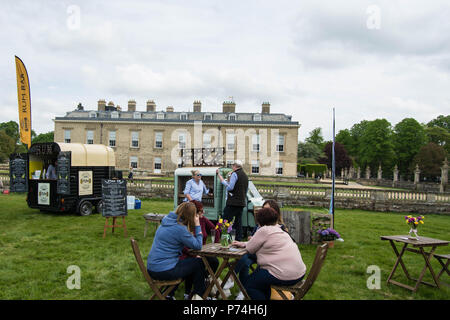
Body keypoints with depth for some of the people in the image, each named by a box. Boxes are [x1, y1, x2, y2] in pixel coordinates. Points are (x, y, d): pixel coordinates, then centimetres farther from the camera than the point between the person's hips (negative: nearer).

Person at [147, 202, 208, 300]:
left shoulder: (166, 221, 7)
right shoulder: (180, 228, -20)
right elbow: (197, 246, -13)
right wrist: (197, 226, -7)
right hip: (163, 271, -9)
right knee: (199, 262, 3)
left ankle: (168, 294, 32)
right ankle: (200, 295, 22)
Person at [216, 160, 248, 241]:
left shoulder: (235, 174, -8)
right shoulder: (245, 176, 16)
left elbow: (230, 187, -17)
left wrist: (227, 188, 4)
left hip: (233, 202, -8)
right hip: (242, 202, 8)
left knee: (226, 220, -4)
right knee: (238, 221, 10)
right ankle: (239, 239, 11)